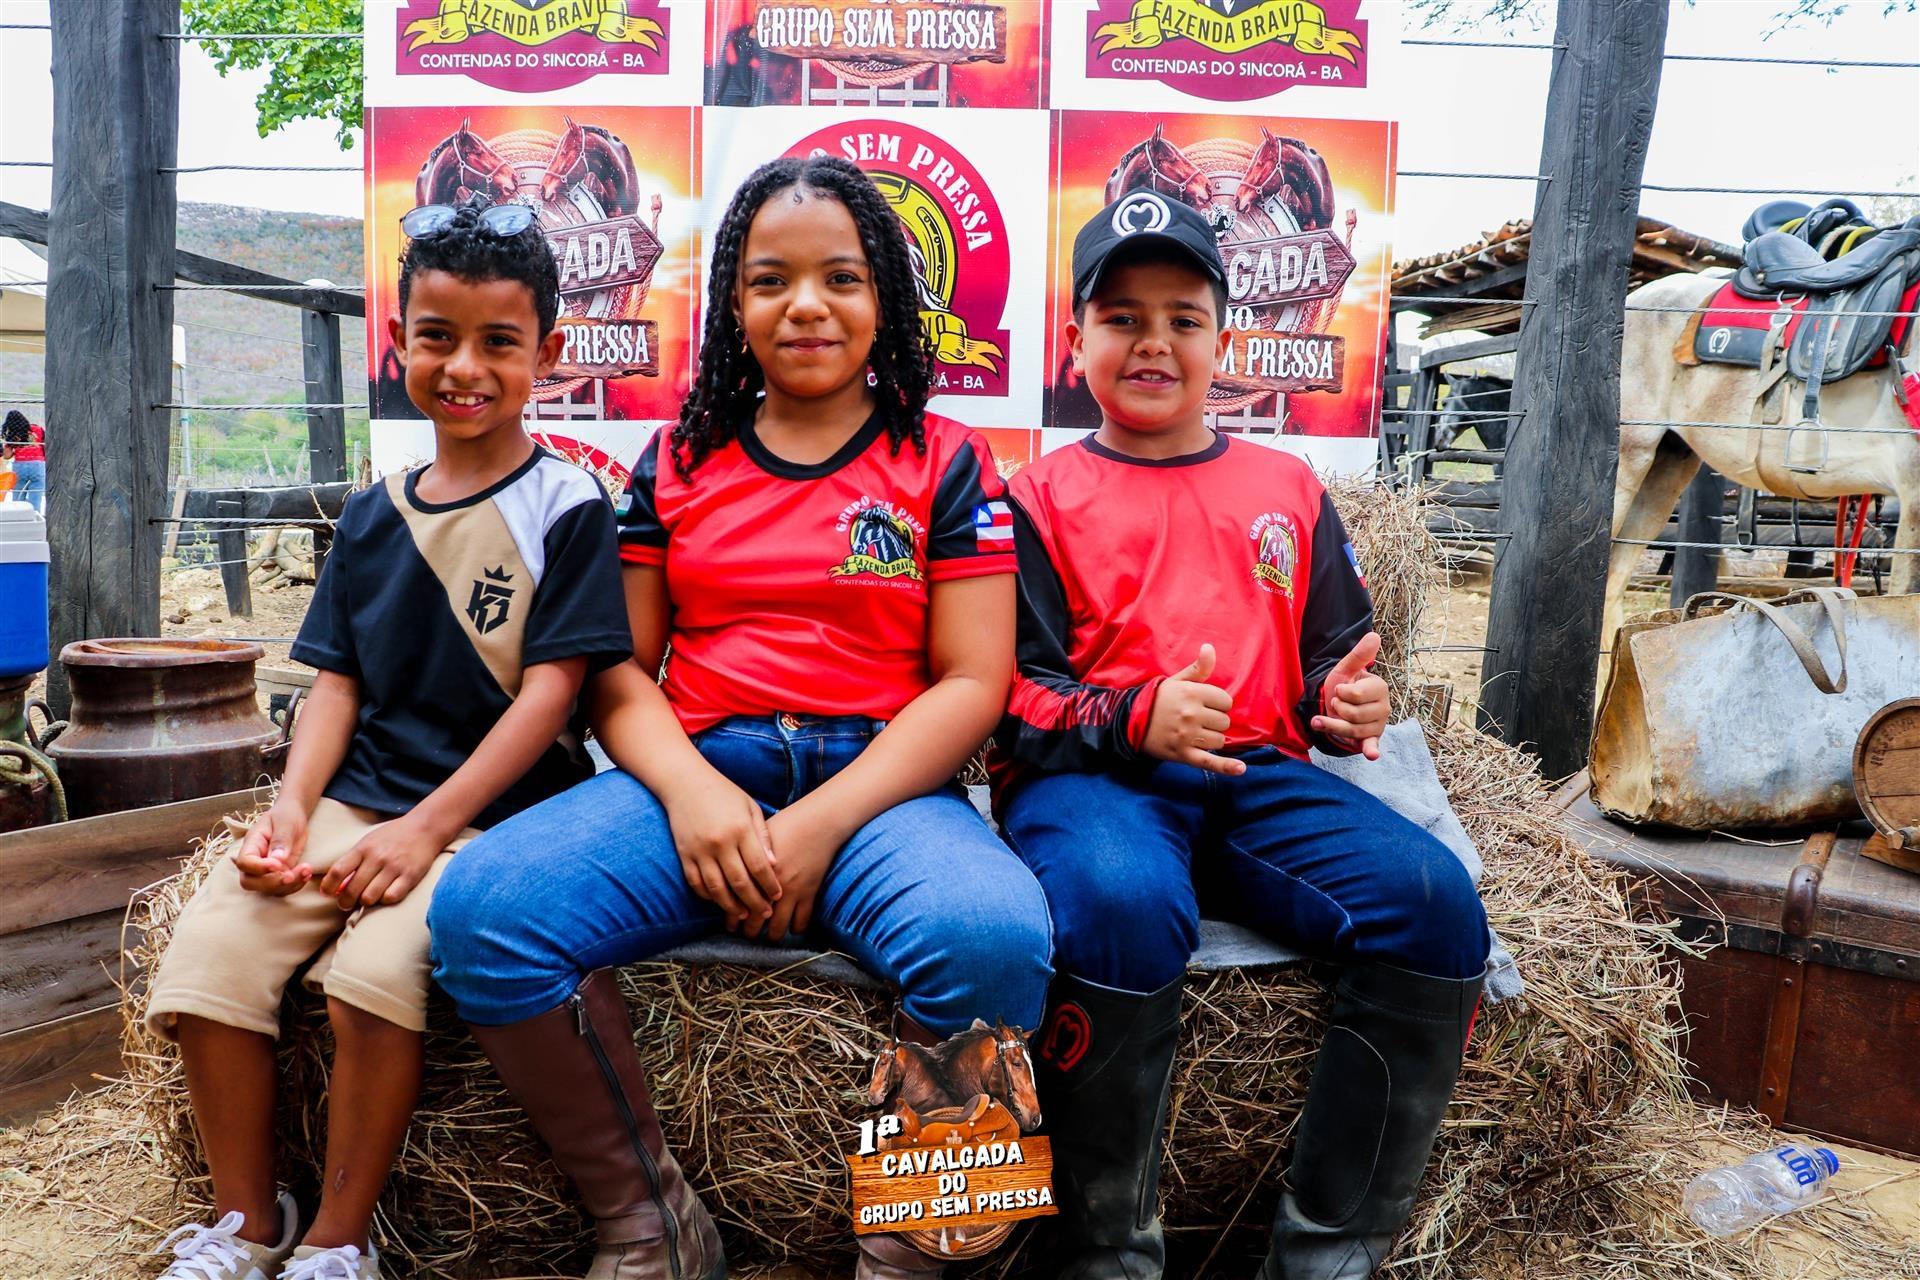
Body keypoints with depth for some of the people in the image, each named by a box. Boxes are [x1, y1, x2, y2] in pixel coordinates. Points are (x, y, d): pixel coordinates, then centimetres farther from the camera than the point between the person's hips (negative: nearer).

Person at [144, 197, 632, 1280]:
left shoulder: (566, 508, -5)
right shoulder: (374, 517, 12)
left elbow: (550, 692, -11)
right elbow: (338, 681, 13)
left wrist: (425, 828, -16)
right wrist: (291, 809, -4)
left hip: (495, 814, -5)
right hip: (355, 798, 6)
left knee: (376, 968, -27)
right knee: (206, 957, -13)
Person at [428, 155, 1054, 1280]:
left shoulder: (946, 463, 8)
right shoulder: (680, 461, 15)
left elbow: (972, 684, 0)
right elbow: (619, 670, 11)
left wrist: (820, 825, -13)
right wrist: (688, 787, -11)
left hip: (881, 785, -2)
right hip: (695, 776, 3)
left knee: (996, 937, -34)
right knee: (483, 908, -24)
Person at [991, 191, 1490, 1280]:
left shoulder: (1288, 488, 22)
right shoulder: (1042, 497, 11)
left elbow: (1337, 655, 23)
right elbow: (1009, 692, 2)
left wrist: (1349, 702, -3)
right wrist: (1134, 718, -17)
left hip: (1263, 779, 4)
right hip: (1090, 776, -3)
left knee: (1434, 899, -23)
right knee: (1124, 905, -38)